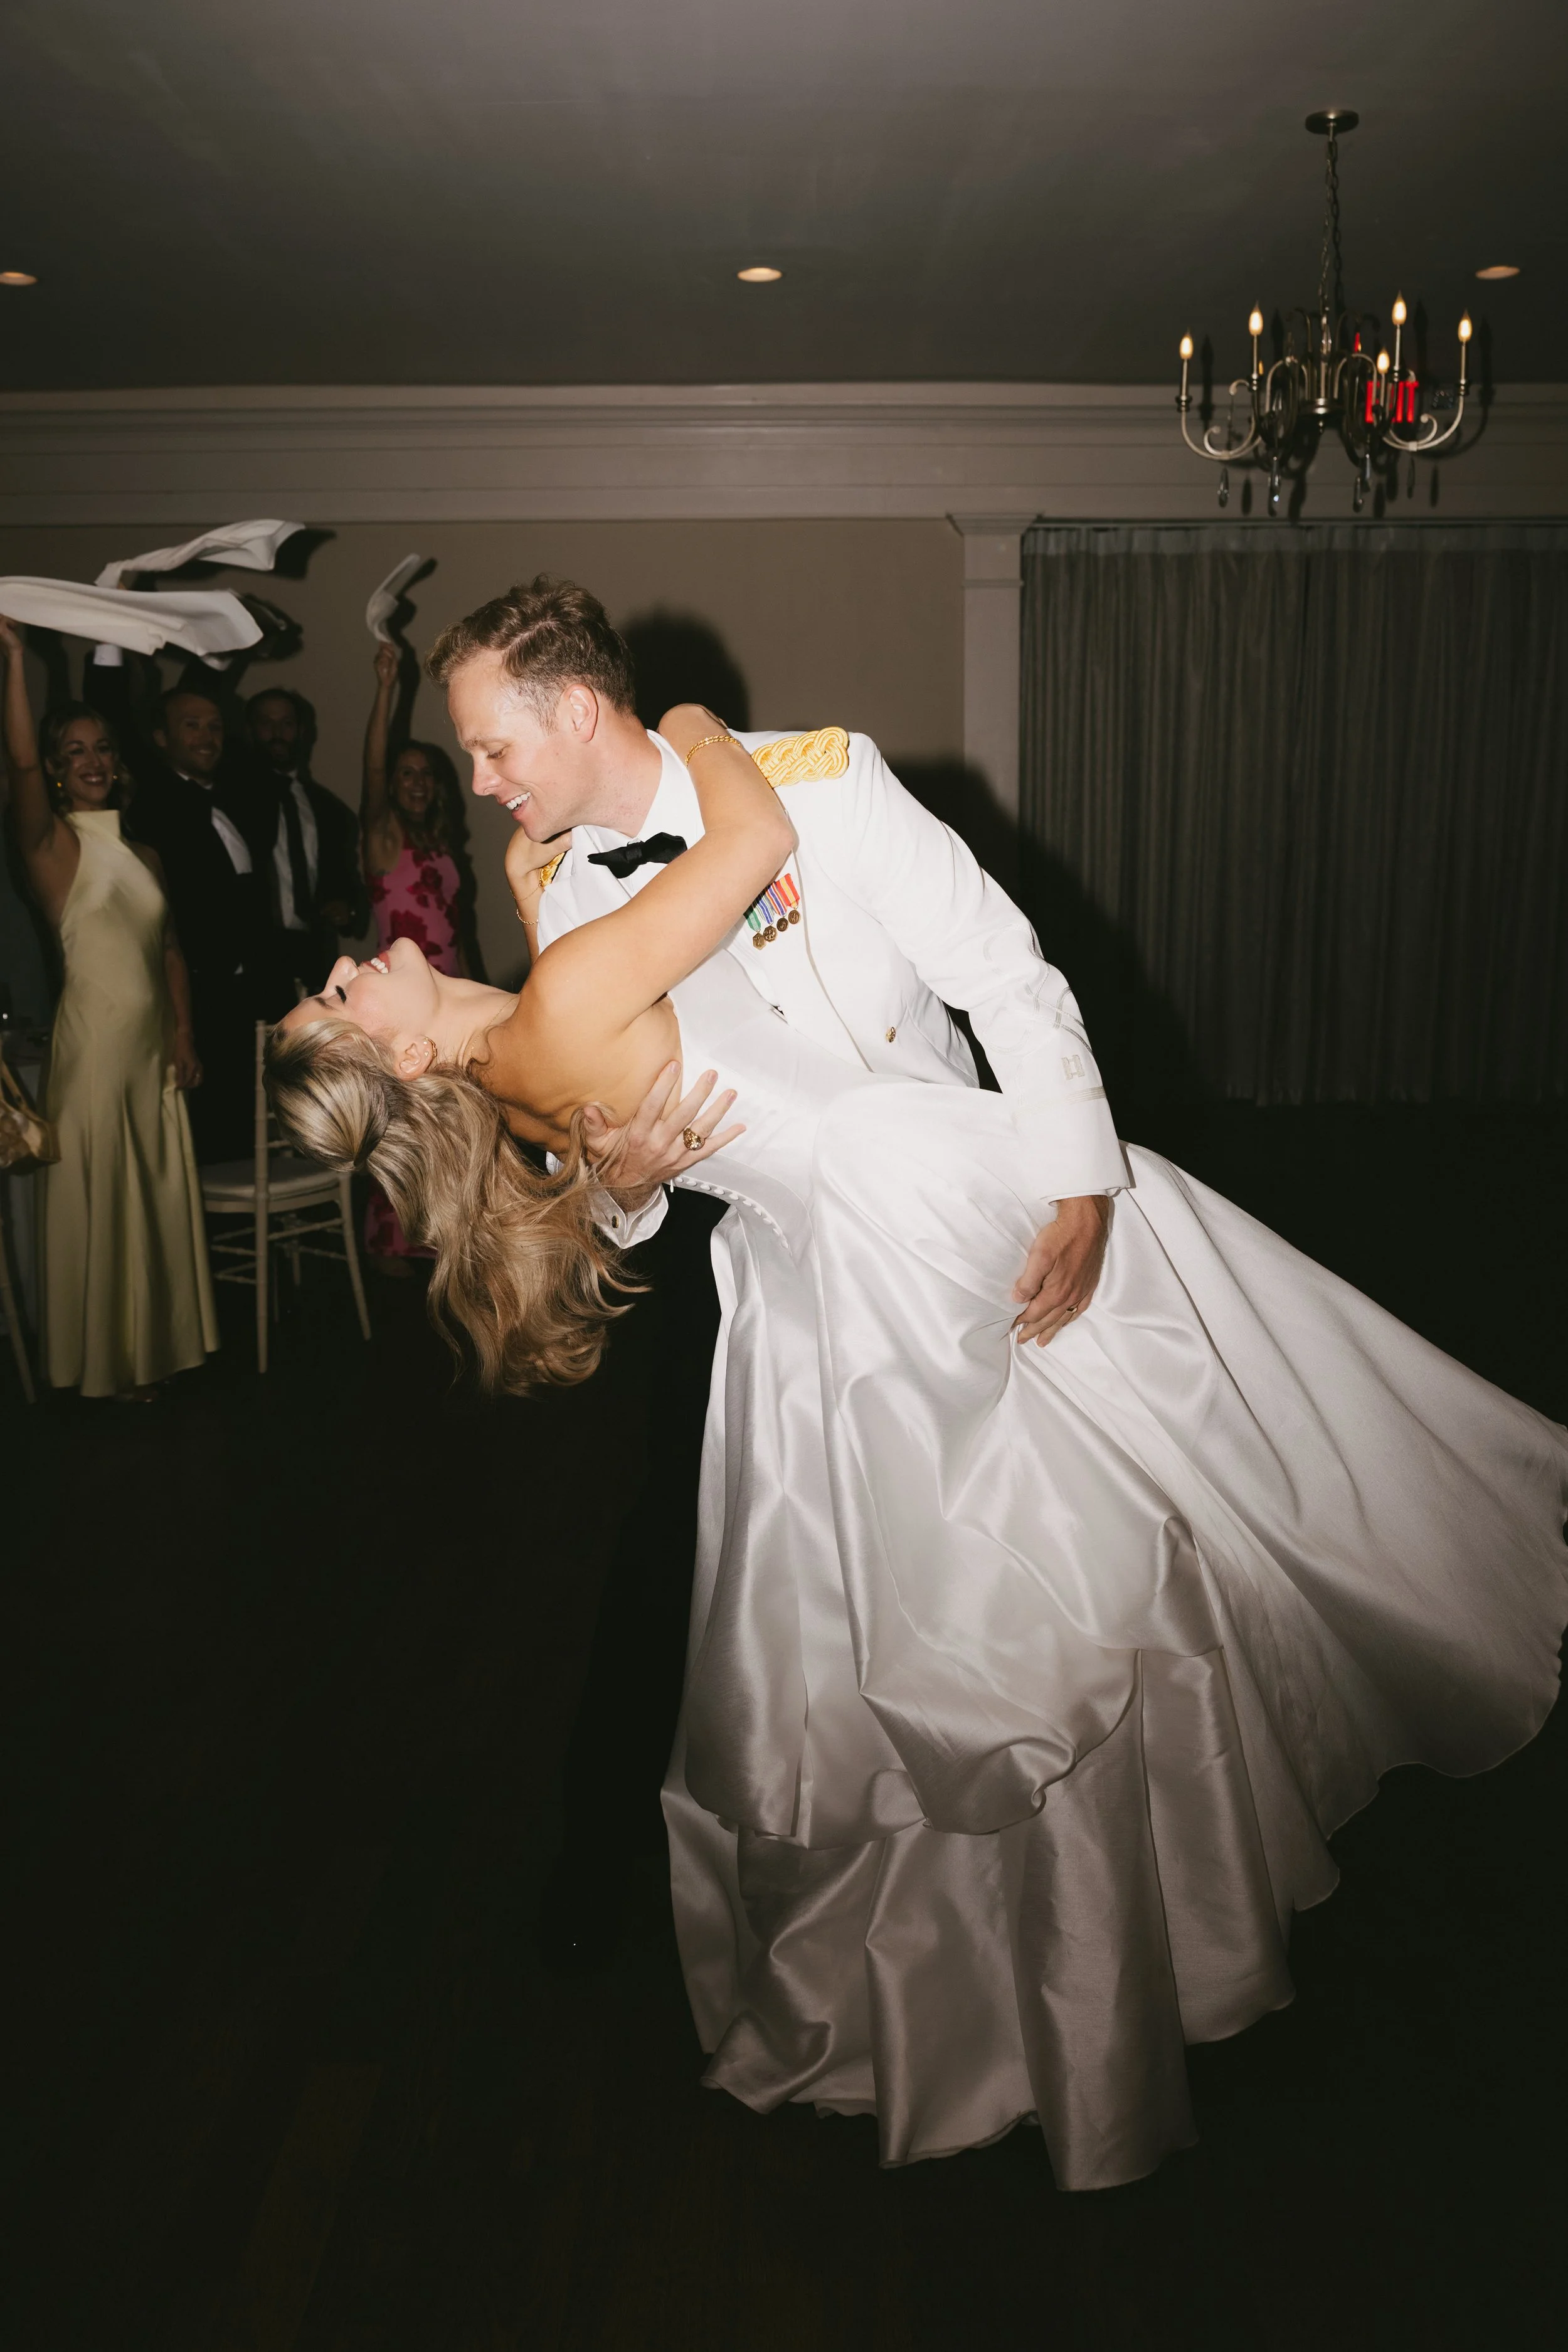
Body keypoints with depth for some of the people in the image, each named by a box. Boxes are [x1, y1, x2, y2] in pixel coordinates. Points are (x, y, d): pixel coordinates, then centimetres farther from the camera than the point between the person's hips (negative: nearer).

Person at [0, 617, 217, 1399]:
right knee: (102, 1198, 2)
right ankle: (109, 1357, 15)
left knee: (161, 1191, 13)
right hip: (92, 1039, -6)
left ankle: (159, 1336, 27)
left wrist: (183, 1033, 3)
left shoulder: (140, 849, 12)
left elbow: (170, 947, 12)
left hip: (154, 1039, 6)